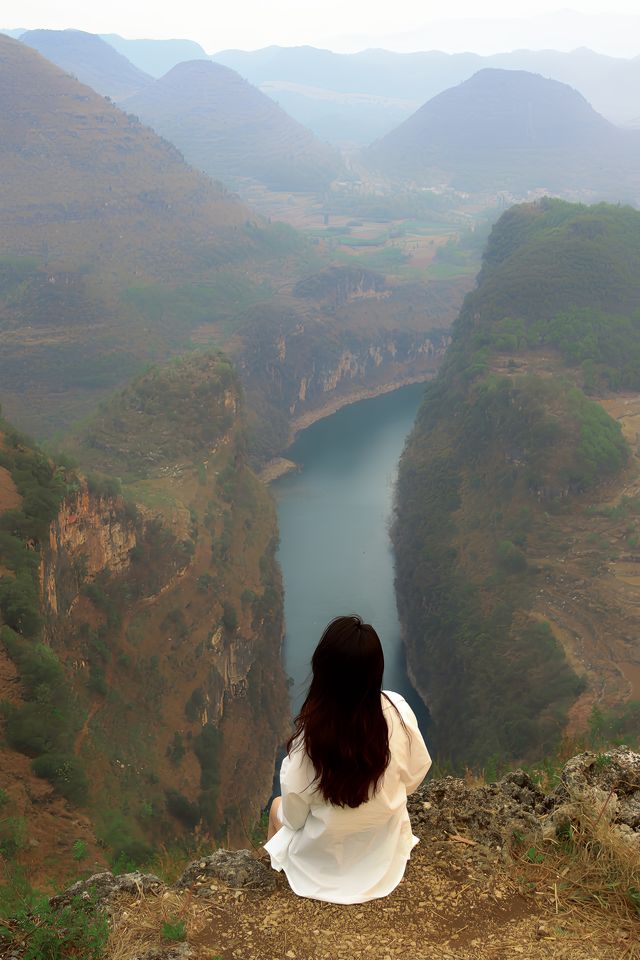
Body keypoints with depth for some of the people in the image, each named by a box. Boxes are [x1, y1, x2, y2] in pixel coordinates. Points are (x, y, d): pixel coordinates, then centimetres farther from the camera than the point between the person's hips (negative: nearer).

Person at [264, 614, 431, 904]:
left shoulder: (309, 734, -33)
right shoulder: (398, 710, -24)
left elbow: (294, 816, -20)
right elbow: (415, 774, -7)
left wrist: (285, 812, 3)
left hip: (326, 862, -3)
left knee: (277, 807, 27)